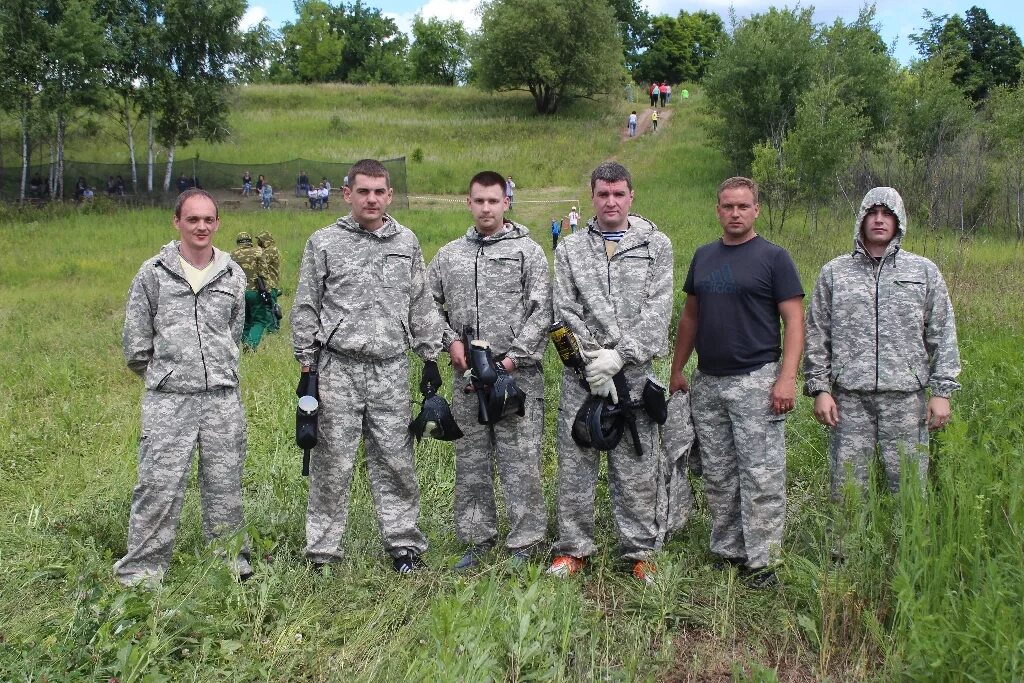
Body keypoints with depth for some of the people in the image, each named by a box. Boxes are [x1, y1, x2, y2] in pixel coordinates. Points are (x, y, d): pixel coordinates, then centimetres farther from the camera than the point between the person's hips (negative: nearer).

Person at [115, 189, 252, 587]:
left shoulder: (233, 276, 9)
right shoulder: (153, 273, 2)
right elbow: (135, 344, 6)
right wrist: (163, 375, 9)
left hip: (223, 398, 3)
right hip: (168, 400, -2)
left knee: (225, 486, 9)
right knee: (159, 486, -4)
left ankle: (231, 564, 22)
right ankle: (140, 574, 5)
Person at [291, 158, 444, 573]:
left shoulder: (406, 242, 10)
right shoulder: (324, 243, 1)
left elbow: (421, 306, 14)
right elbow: (305, 310, 3)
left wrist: (430, 357, 10)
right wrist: (307, 367, 0)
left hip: (391, 368, 2)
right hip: (338, 368, -2)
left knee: (395, 459, 6)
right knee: (333, 463, 3)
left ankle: (403, 542, 18)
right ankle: (323, 551, 14)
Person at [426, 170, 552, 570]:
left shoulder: (528, 251, 2)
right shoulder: (449, 255, 13)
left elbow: (541, 312, -5)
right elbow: (428, 304, 16)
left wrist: (513, 357, -13)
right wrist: (451, 341, 0)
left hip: (517, 373, -4)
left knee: (520, 463, -2)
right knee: (470, 463, 10)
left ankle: (524, 545, 8)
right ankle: (478, 540, 22)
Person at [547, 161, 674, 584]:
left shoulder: (656, 245, 5)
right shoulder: (570, 249, 9)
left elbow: (657, 310, -4)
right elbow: (566, 311, 2)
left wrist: (618, 356, -14)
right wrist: (592, 361, -10)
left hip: (633, 371, -1)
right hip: (581, 374, 1)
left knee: (637, 469, 4)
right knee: (575, 463, 6)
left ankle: (640, 550, 17)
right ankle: (574, 547, 19)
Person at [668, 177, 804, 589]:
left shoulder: (773, 258, -4)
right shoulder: (703, 256, 12)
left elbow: (794, 320, -8)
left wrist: (787, 377, -18)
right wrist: (677, 369, 15)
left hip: (755, 381, -5)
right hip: (707, 382, 6)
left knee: (761, 477, -4)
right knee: (717, 475, 11)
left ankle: (761, 560, 4)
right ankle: (727, 550, 23)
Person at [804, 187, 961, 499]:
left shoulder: (924, 271, 10)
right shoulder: (834, 272, 10)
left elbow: (943, 335, 8)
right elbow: (817, 336, 9)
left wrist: (942, 391, 1)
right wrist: (819, 389, 1)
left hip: (906, 395, 0)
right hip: (849, 397, 0)